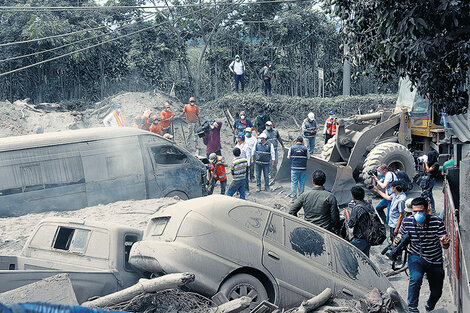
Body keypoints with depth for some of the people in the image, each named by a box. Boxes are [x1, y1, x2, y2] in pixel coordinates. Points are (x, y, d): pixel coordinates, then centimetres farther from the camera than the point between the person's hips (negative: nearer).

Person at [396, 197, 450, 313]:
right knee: (416, 278, -33)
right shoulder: (407, 222, -14)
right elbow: (401, 234, 8)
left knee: (437, 292, 14)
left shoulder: (437, 222, -20)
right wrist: (398, 239, -15)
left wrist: (445, 242, -43)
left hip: (435, 260, 1)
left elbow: (445, 246, -19)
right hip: (415, 257, -1)